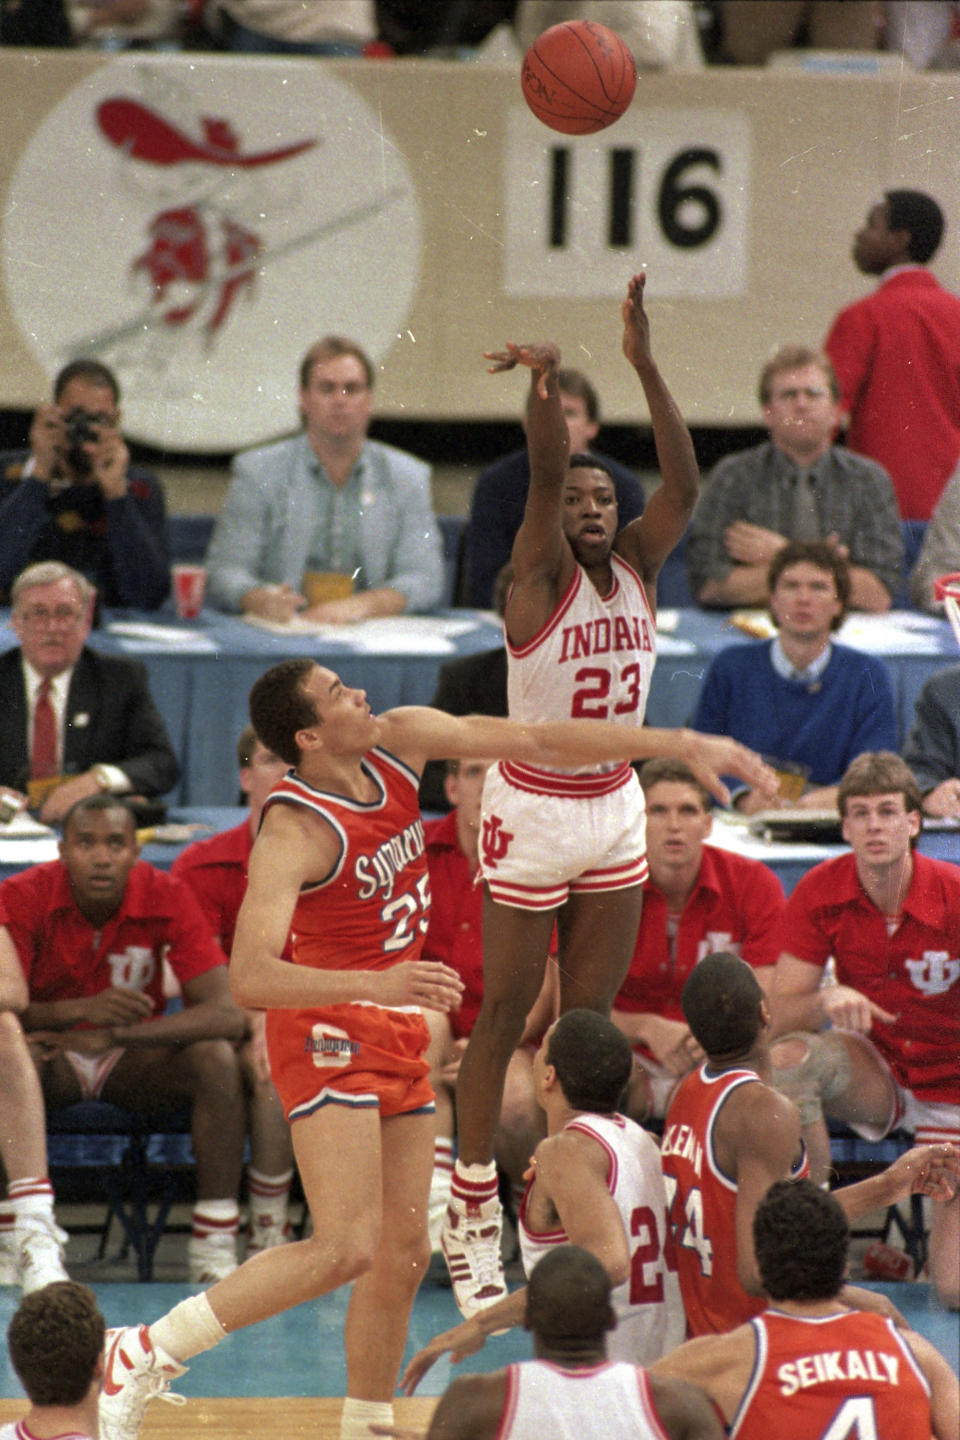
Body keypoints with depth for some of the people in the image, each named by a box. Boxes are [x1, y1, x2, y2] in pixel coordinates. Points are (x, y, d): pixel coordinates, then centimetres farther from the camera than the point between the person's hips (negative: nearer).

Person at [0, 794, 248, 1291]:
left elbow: (227, 1015, -22)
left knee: (216, 1056, -28)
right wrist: (81, 1010, -39)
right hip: (49, 1058, -1)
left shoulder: (166, 899, -14)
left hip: (132, 1059, 1)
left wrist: (112, 1036, -30)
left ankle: (214, 1249, -23)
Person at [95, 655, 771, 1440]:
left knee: (404, 1252, 9)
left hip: (398, 1035, 8)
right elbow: (250, 976, -32)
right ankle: (143, 1355, -14)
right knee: (347, 1248, -19)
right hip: (330, 1034, -8)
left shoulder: (400, 741, -2)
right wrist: (378, 985, -44)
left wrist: (679, 746, 5)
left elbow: (534, 742, 6)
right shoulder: (293, 831, -23)